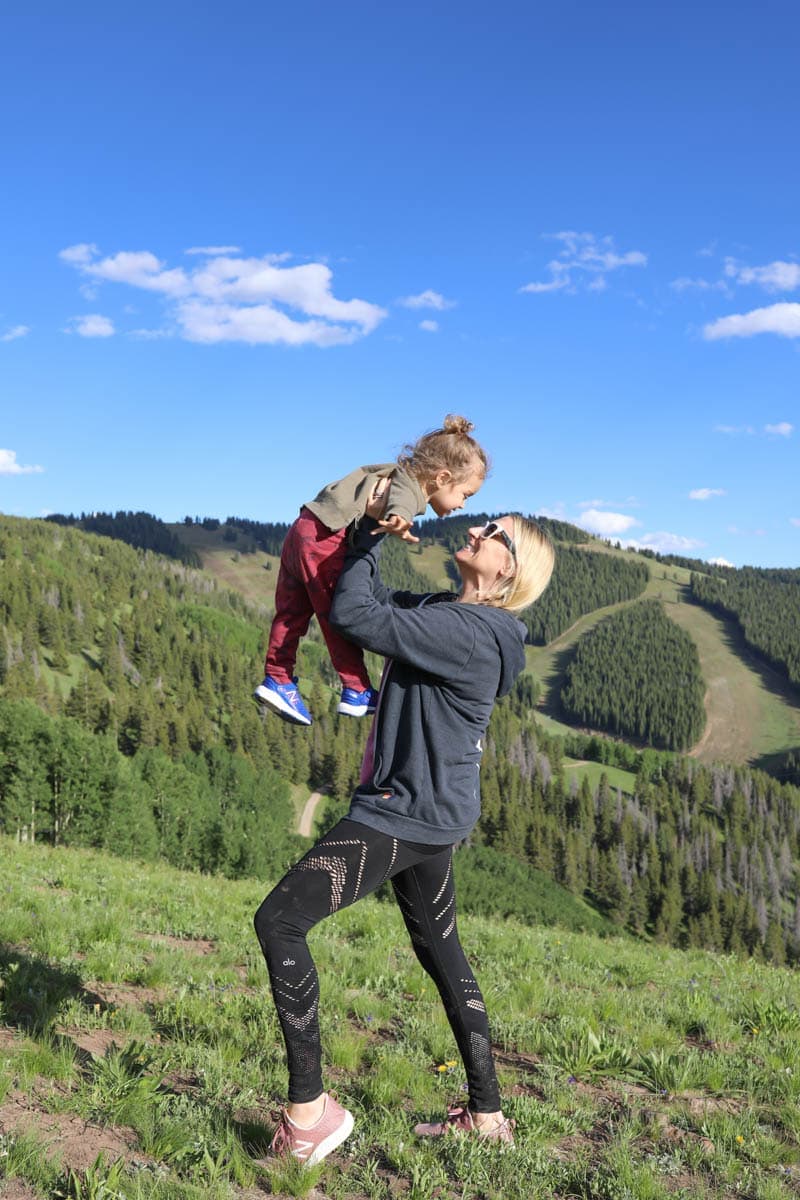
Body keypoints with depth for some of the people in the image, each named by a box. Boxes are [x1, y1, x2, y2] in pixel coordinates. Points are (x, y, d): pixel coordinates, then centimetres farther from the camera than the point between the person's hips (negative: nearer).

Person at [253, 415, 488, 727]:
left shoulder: (400, 471, 17)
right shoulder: (412, 485, -12)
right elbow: (401, 494, -35)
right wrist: (400, 517, -55)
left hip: (304, 529, 10)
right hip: (326, 539, -9)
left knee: (293, 612, 12)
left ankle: (277, 679, 18)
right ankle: (357, 692, 5)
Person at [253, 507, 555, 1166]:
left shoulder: (468, 634, -21)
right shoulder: (445, 610, 8)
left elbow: (351, 614, -23)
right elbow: (370, 595, 18)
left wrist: (372, 537, -9)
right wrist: (366, 527, 5)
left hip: (406, 811, -11)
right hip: (428, 810, 11)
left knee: (279, 920, -10)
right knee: (440, 950, 19)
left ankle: (309, 1108, -3)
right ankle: (487, 1114, 31)